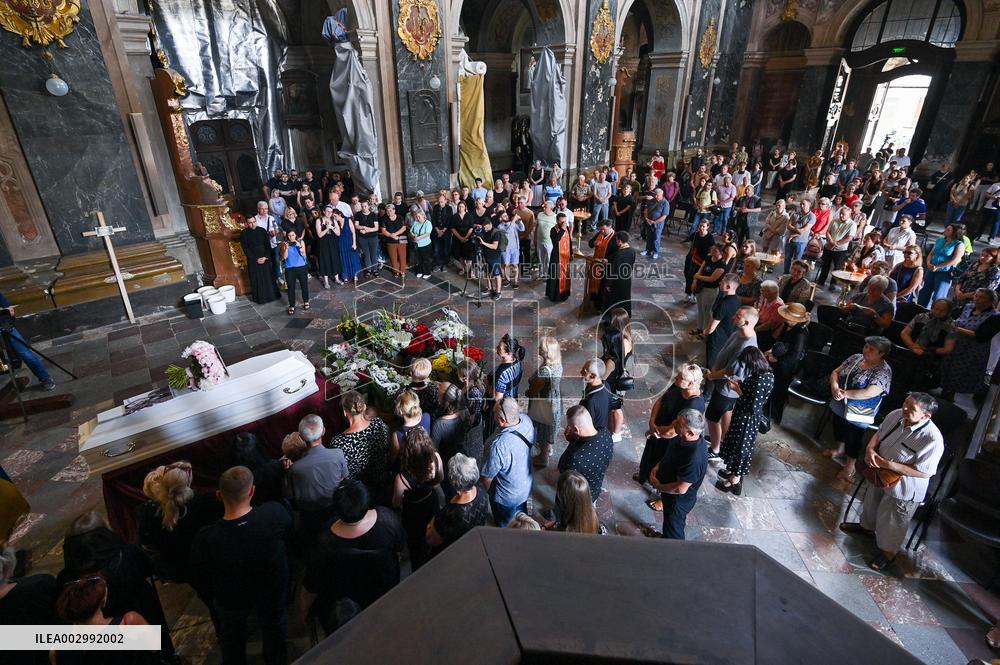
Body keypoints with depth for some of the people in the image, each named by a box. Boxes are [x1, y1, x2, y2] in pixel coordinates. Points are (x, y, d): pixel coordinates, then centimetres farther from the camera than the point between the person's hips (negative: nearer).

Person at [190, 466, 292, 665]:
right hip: (273, 587, 1)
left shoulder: (205, 539, -37)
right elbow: (287, 532, -12)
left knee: (231, 631, 33)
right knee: (273, 622, 33)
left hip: (231, 598, -1)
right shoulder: (276, 513, -37)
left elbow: (202, 575, -16)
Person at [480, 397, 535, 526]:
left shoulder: (499, 446, -43)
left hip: (507, 498, -6)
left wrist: (488, 490, -5)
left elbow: (487, 477, -24)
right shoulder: (526, 419, -23)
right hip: (526, 487, 6)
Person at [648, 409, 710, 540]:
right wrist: (658, 466, -5)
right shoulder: (682, 439, -15)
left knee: (673, 531, 18)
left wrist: (658, 486, -18)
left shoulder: (694, 458, -40)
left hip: (678, 499, -7)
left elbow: (680, 489, -31)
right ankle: (666, 538, 57)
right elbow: (669, 454, 7)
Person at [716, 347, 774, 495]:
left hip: (747, 419, -9)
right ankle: (733, 471, 46)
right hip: (744, 417, 9)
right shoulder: (764, 374, -4)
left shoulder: (761, 380, -33)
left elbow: (752, 407, -29)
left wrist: (738, 391, -22)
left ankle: (735, 481, 29)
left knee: (740, 446, 10)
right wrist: (741, 385, -3)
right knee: (736, 443, 25)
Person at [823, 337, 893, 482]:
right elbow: (835, 372, -1)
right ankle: (840, 450, 53)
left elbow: (869, 393, -31)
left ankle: (849, 466, 32)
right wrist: (834, 387, -20)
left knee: (853, 438, 11)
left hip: (858, 414, -6)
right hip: (839, 406, 6)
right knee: (838, 428, 26)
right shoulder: (855, 358, -2)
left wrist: (844, 393, -26)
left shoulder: (884, 371, -21)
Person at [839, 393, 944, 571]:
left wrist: (888, 465, -30)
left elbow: (924, 472, -27)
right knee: (871, 502, 30)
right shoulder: (896, 415, -16)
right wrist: (870, 449, -17)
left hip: (903, 489, -6)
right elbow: (879, 434, 1)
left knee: (892, 521, 16)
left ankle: (888, 551, 42)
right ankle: (867, 526, 59)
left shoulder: (932, 439, -33)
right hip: (878, 474, 6)